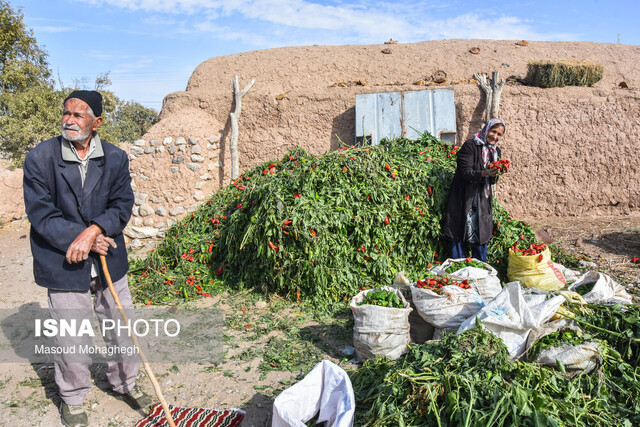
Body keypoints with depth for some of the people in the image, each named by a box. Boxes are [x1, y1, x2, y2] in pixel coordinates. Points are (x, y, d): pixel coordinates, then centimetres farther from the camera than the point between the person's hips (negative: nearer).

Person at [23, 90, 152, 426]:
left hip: (109, 261, 3)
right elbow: (40, 213, -10)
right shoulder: (39, 158, -7)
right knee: (72, 340, 8)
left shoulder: (115, 158, 0)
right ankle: (72, 399, 34)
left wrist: (94, 230, -22)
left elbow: (122, 205, -5)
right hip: (64, 264, -2)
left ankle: (124, 383, 40)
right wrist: (81, 239, -17)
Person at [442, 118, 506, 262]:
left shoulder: (496, 152, 12)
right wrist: (484, 173, -33)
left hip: (483, 200, 6)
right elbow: (465, 172, -17)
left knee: (482, 236, 10)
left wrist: (494, 175, -12)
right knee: (459, 235, -4)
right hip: (464, 199, -6)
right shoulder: (470, 145, -9)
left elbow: (492, 180, 11)